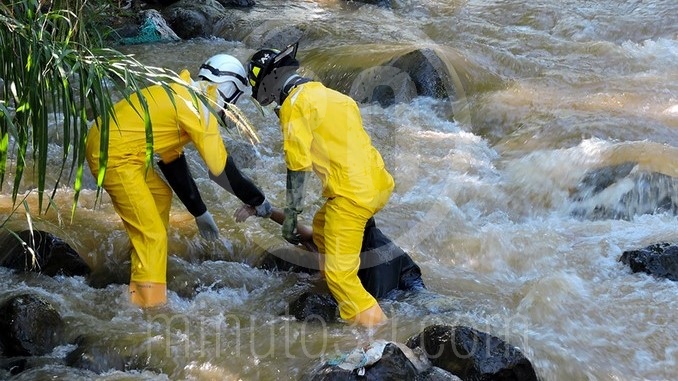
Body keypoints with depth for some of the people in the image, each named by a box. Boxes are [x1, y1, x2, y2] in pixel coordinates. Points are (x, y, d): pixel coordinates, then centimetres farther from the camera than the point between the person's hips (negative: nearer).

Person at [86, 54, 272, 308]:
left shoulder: (179, 94, 16)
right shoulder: (198, 108, -11)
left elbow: (172, 161, 22)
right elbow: (221, 170, -9)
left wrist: (199, 212, 27)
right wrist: (257, 200, 6)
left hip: (107, 142, 10)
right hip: (114, 156, -10)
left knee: (161, 196, 25)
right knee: (152, 234, -8)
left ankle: (143, 288, 29)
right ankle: (150, 303, -8)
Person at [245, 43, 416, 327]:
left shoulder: (294, 105, -6)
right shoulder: (329, 95, 20)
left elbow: (298, 167, -10)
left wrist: (290, 217, -3)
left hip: (353, 193, -9)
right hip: (379, 183, 9)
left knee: (340, 272, -5)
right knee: (322, 227, 30)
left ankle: (372, 325, -9)